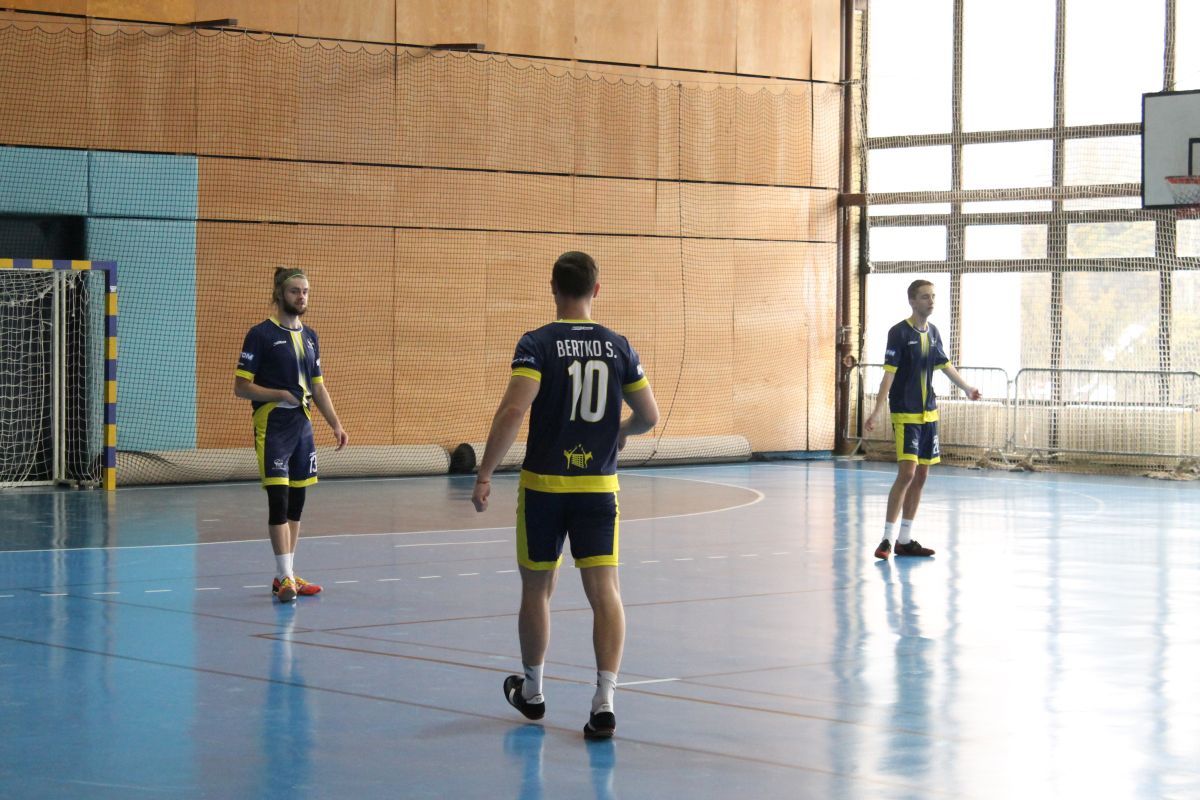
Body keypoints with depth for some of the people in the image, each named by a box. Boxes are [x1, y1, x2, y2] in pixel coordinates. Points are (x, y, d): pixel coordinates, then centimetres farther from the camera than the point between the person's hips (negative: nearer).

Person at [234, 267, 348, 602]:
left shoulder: (309, 336, 15)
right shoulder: (261, 334, -6)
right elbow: (241, 386, -8)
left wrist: (336, 424, 11)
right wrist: (281, 394, -19)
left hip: (302, 424, 7)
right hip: (272, 427, -7)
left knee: (296, 503, 9)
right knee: (279, 501, -11)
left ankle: (286, 575, 17)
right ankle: (285, 578, -11)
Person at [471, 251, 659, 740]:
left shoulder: (537, 344, -8)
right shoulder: (618, 347, 3)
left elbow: (513, 410, -19)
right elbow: (649, 416, 9)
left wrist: (485, 474, -14)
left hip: (543, 484, -1)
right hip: (599, 486, 1)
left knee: (536, 589, 15)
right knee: (604, 590, -2)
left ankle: (531, 691, 30)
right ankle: (604, 699, -15)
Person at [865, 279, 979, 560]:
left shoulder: (933, 333, 9)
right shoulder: (899, 332, -11)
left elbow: (945, 365, 25)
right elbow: (889, 374, -17)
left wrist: (966, 388, 36)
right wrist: (878, 411, -25)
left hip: (928, 413, 7)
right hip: (905, 414, -7)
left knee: (921, 476, 8)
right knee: (907, 473, -16)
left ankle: (905, 540, 15)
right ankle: (887, 538, -8)